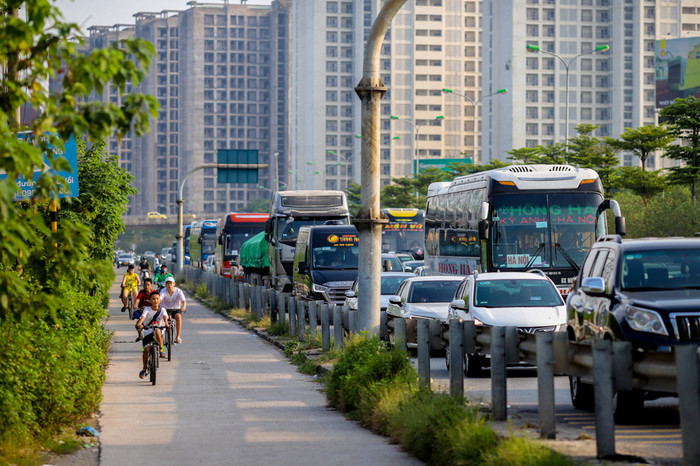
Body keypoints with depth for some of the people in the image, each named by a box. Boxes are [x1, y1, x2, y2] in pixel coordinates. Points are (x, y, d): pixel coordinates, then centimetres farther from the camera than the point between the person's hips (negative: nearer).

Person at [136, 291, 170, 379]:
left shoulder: (162, 310, -7)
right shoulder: (147, 310, -9)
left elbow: (165, 316, -25)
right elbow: (143, 317, -26)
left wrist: (166, 323, -47)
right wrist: (139, 324, -47)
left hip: (158, 330, 0)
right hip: (147, 332, 0)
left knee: (157, 332, -36)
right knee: (146, 349, -7)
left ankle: (161, 350, -20)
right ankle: (144, 369, 10)